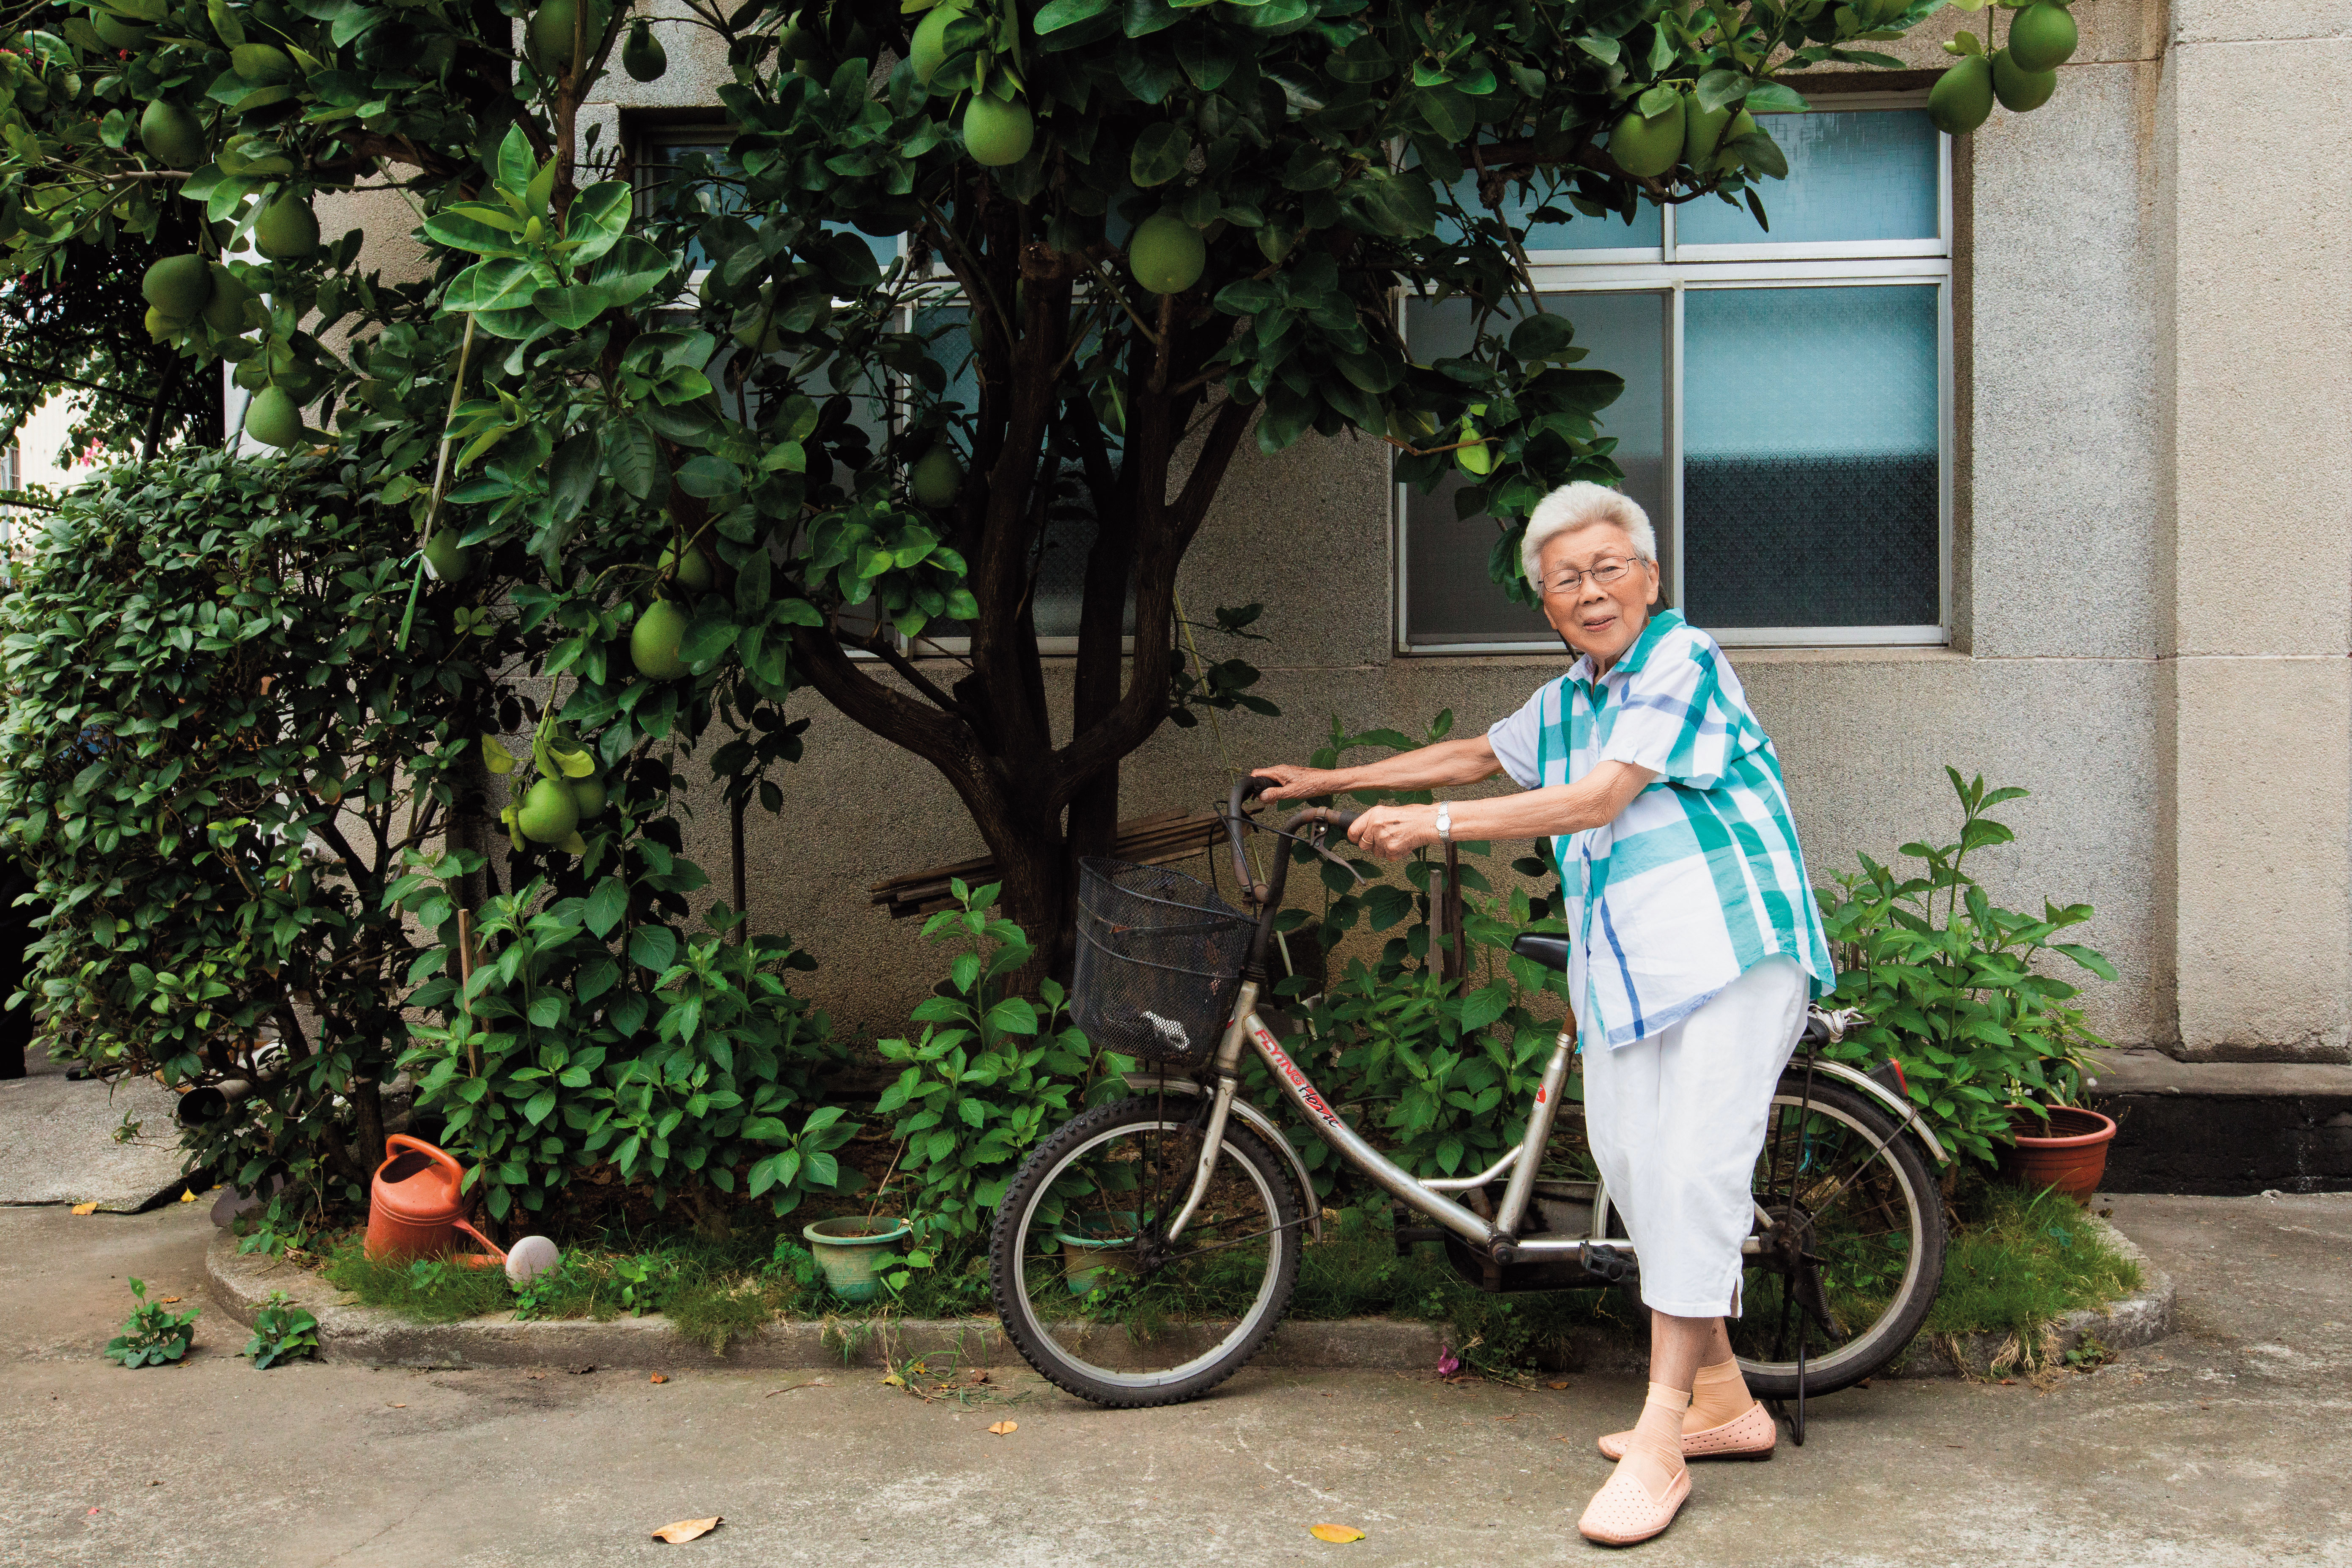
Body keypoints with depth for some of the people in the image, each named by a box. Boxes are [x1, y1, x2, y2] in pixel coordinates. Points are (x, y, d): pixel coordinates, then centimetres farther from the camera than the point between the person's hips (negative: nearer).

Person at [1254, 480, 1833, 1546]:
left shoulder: (1685, 662, -7)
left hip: (1731, 952, -8)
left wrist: (1436, 825, -14)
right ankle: (1723, 1403, 15)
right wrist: (1330, 781, 35)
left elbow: (1599, 798, -16)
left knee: (1694, 1172, -14)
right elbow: (1474, 755, 34)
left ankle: (1660, 1443, -11)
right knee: (1633, 1170, 2)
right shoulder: (1562, 701, 20)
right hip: (1620, 973, 8)